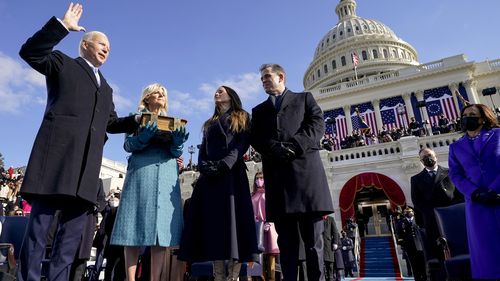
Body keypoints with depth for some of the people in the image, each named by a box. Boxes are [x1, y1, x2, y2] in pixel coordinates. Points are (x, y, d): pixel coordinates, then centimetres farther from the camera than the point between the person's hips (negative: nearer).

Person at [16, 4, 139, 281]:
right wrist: (62, 25, -5)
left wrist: (137, 121, 9)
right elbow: (30, 52, -1)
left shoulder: (106, 87, 30)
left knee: (73, 228, 2)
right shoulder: (63, 63, 16)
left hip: (88, 162, 5)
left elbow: (111, 122, 25)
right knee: (40, 222, -5)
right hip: (58, 151, -5)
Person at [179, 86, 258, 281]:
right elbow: (203, 150, 17)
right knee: (213, 221, -3)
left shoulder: (241, 118, 15)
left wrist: (225, 164, -17)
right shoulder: (210, 123, 28)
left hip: (232, 173, -4)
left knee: (232, 219, -12)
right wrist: (203, 166, -5)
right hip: (210, 175, 5)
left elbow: (242, 144, -1)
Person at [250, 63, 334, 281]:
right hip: (276, 174, 2)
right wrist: (277, 148, -10)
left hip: (306, 168, -2)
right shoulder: (259, 111, 25)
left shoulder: (304, 98, 19)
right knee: (286, 239, 2)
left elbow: (318, 124, 3)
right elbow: (255, 140, 10)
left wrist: (294, 146, -12)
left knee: (313, 237, -1)